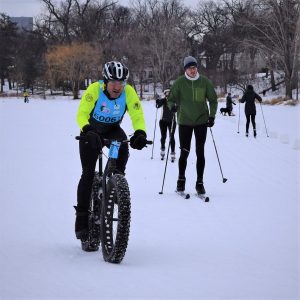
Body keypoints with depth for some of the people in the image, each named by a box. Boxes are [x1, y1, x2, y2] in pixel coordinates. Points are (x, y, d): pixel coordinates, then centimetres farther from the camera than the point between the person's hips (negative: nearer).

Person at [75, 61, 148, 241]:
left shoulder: (129, 92, -22)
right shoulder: (95, 89, -28)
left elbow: (137, 116, -24)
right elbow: (82, 114, -34)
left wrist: (140, 133, -45)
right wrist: (88, 131, -53)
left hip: (112, 130, 2)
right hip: (91, 131, -2)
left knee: (123, 147, -32)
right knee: (88, 173, -10)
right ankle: (82, 216, -2)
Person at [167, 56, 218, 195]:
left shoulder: (205, 81, -1)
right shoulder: (179, 82, -3)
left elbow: (213, 100, 7)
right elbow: (171, 98, 3)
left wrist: (212, 116, -4)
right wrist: (172, 106, -20)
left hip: (201, 121, 1)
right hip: (184, 122, -1)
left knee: (200, 153, 1)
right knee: (184, 152, 1)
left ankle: (200, 182, 8)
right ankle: (181, 180, 17)